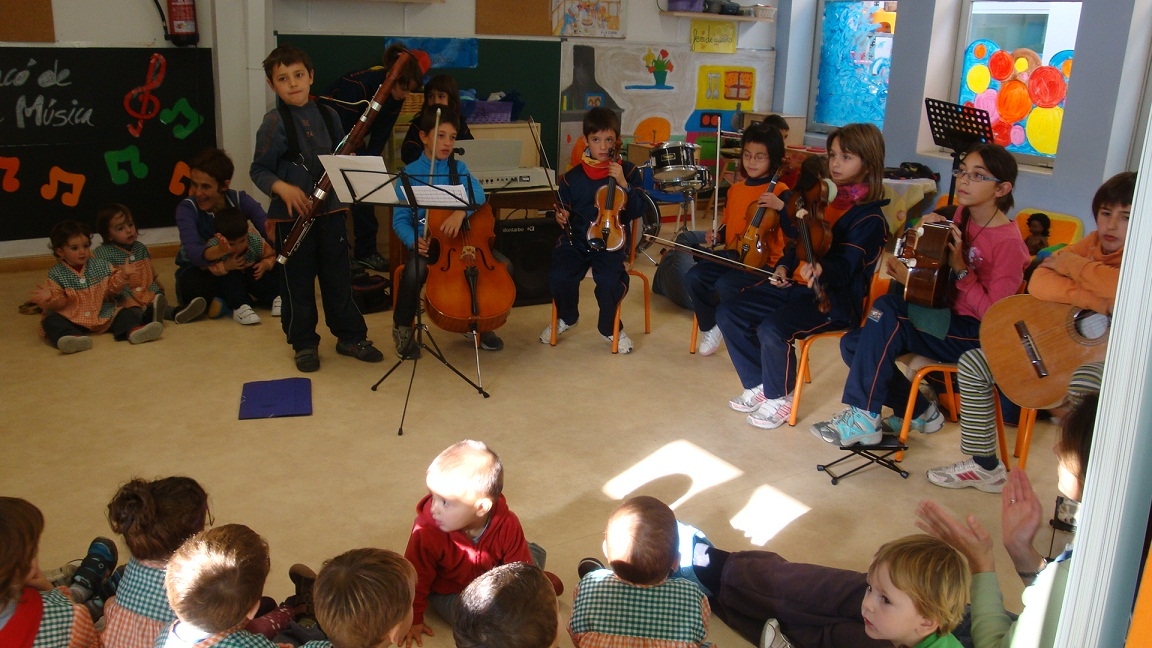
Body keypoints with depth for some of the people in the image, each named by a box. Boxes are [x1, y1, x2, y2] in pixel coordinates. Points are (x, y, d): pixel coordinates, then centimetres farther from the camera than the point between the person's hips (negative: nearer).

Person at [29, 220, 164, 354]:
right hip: (72, 319, -2)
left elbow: (112, 288, 10)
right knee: (51, 321, -30)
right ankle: (74, 337, -57)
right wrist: (49, 298, -25)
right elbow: (59, 301, -3)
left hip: (103, 316, 2)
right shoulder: (56, 274, 2)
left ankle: (133, 330, -45)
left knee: (130, 312, -15)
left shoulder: (102, 266, 7)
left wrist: (123, 276, -7)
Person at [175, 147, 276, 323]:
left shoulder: (240, 200, -13)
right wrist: (216, 252, -59)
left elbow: (268, 228, -26)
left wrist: (275, 237, -53)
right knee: (192, 284, -37)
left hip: (236, 271, 0)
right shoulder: (186, 208, -18)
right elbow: (192, 251, -35)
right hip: (198, 272, 0)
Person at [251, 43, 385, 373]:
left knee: (338, 276, 13)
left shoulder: (327, 115, 5)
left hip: (329, 209, 4)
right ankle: (304, 344, 21)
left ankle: (350, 336, 26)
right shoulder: (274, 123, -9)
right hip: (292, 216, -4)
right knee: (298, 282, 6)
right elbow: (259, 170, -7)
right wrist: (283, 188, -24)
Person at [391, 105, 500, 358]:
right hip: (427, 242, -2)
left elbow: (476, 193, -16)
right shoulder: (410, 174, -1)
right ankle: (403, 327, -3)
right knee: (414, 272, -33)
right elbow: (400, 220, -3)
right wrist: (413, 240, -23)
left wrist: (461, 211, -37)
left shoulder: (458, 168, 5)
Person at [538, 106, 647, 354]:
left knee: (610, 282, -29)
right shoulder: (573, 177, 5)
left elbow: (636, 212, -7)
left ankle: (609, 326, 6)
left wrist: (623, 184, -18)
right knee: (558, 277, -24)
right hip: (576, 240, 2)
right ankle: (566, 317, 13)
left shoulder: (629, 171, 2)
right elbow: (565, 210, 14)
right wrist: (562, 217, -9)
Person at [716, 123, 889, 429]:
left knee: (772, 330, -31)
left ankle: (779, 397, -4)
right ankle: (760, 385, 8)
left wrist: (821, 270, -43)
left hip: (834, 297, -8)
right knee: (728, 312, -5)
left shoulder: (869, 218, -11)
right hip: (796, 284, 8)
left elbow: (844, 268, -22)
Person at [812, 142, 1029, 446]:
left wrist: (960, 269, -21)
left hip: (974, 334, -8)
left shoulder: (1009, 242, -15)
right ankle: (921, 412, 7)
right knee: (853, 344, -10)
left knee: (887, 308, -30)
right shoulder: (962, 216, 6)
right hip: (944, 319, 8)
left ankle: (865, 417, -24)